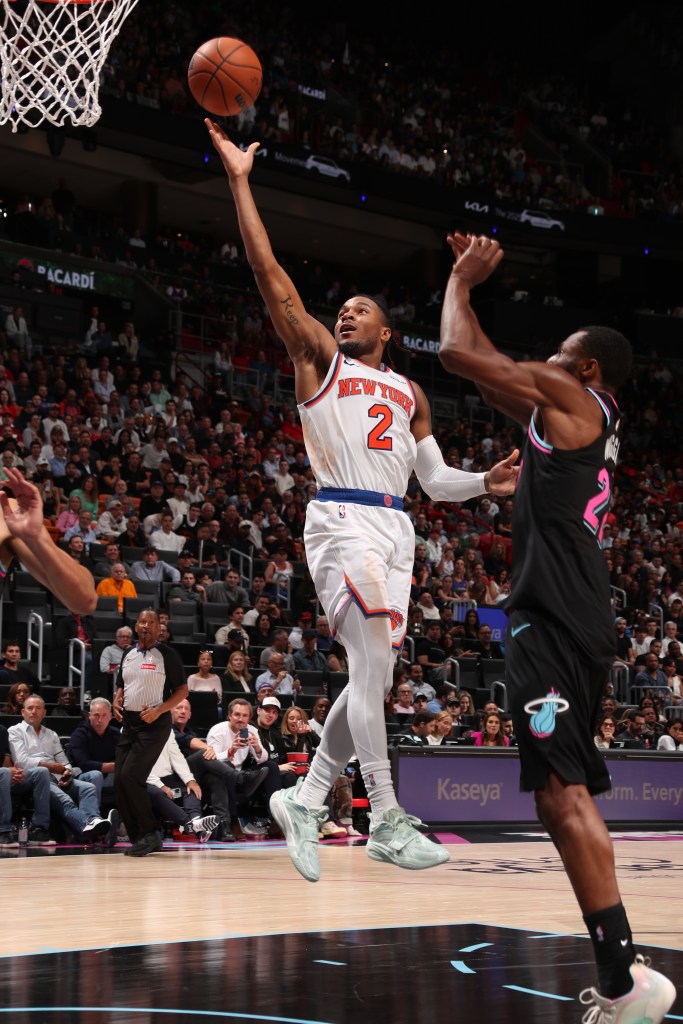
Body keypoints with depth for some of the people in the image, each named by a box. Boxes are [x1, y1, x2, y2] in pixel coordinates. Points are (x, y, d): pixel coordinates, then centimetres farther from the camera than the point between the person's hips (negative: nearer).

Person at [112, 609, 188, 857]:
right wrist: (117, 702, 3)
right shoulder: (128, 655, 14)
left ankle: (150, 834, -6)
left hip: (154, 724, -7)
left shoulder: (166, 654, -4)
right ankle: (138, 839, 10)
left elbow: (182, 690, -4)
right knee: (119, 780, 0)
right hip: (129, 723, 7)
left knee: (130, 776, -18)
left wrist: (159, 710, -17)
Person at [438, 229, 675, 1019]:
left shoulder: (572, 398, -4)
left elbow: (458, 353, -7)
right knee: (561, 799, 12)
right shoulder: (571, 415, 22)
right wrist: (466, 282, 33)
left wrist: (461, 278, 10)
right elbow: (487, 372, 34)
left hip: (554, 622, -10)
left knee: (564, 795, -15)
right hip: (566, 623, 10)